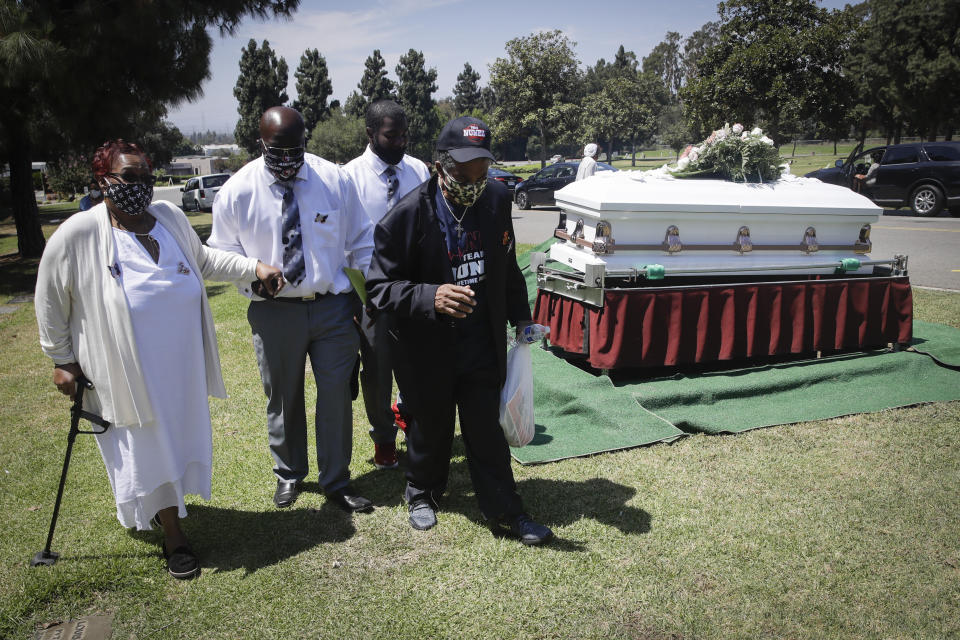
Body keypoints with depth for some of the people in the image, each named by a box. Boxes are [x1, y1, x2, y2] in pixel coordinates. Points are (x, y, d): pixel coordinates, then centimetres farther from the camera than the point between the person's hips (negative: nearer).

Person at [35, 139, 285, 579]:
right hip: (125, 375, -5)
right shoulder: (78, 234, -14)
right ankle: (174, 537, 25)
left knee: (181, 437, 21)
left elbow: (203, 260, 15)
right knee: (147, 451, 7)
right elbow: (51, 302, -4)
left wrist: (254, 267, 3)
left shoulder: (170, 217, -1)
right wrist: (61, 360, 0)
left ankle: (162, 505, 49)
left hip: (182, 365, 5)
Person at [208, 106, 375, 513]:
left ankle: (336, 482, 25)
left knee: (336, 396, 6)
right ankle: (288, 474, 39)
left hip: (333, 307, 0)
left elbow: (361, 242, 5)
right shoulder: (236, 191, -4)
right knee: (283, 399, 14)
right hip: (273, 312, 0)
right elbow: (222, 252, 5)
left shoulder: (333, 179, -3)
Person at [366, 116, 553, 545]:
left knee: (487, 431, 9)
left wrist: (521, 317, 14)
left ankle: (505, 512, 26)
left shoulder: (496, 200, -3)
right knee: (430, 428, 17)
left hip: (483, 345, 3)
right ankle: (422, 494, 44)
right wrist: (431, 298, -34)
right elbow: (381, 287, -17)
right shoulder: (408, 215, -18)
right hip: (426, 349, -2)